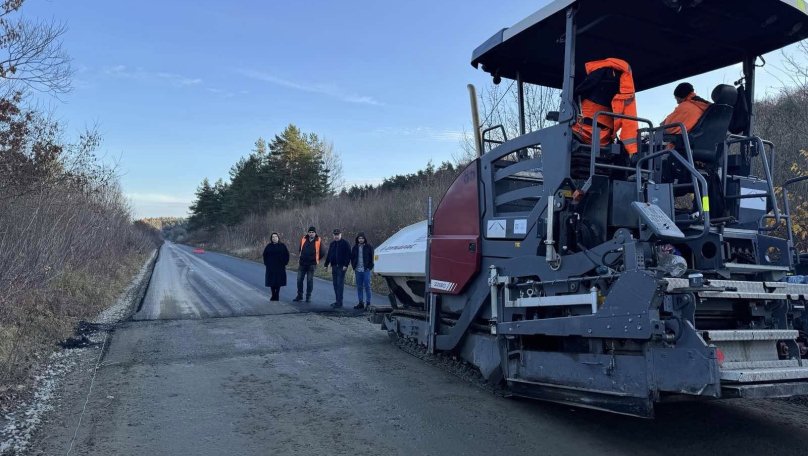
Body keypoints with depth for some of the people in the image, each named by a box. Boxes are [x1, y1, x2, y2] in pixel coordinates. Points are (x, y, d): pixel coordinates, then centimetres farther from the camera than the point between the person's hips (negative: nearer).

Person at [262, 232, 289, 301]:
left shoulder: (282, 246, 2)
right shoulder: (269, 246, 6)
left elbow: (287, 255, 4)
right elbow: (265, 255, 13)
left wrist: (284, 263, -2)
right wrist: (266, 263, 5)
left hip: (280, 267, -1)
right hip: (270, 267, 1)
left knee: (278, 281, 0)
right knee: (271, 281, 2)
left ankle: (277, 295, 7)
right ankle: (273, 295, 10)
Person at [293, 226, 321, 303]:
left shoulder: (318, 241, -5)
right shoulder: (303, 239, 5)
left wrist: (317, 260, 7)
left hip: (311, 264, -3)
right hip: (302, 263, 3)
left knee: (310, 281, 3)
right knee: (299, 279, 5)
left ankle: (308, 296, 12)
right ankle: (299, 295, 17)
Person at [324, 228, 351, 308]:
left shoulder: (345, 243, -4)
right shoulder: (332, 244, 16)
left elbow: (348, 255, -10)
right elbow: (329, 255, 21)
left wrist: (346, 265, -17)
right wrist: (326, 264, 15)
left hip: (341, 267, -7)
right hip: (334, 266, 7)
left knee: (340, 284, -9)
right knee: (335, 284, 9)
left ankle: (339, 302, -9)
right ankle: (337, 301, 15)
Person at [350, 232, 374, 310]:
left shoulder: (369, 247, 1)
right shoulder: (355, 247, 10)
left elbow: (372, 258, 1)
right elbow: (352, 257, 17)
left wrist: (370, 267, -6)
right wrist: (353, 267, 6)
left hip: (366, 270, -4)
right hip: (358, 270, 4)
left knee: (367, 286, -5)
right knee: (359, 287, 7)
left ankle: (368, 303, -1)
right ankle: (361, 303, 13)